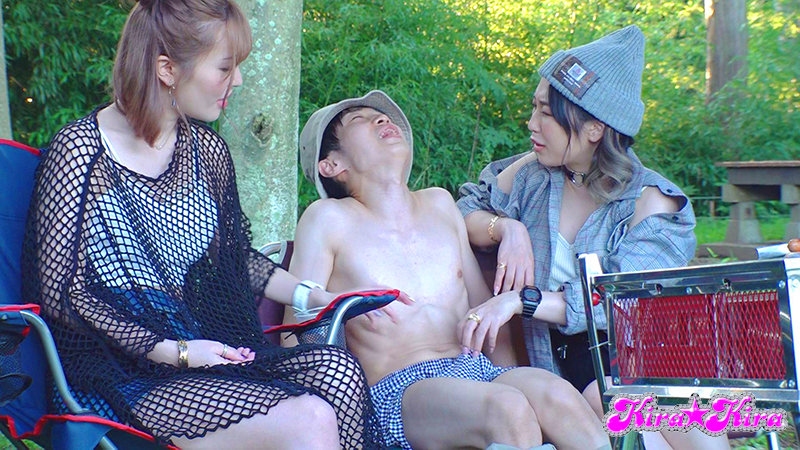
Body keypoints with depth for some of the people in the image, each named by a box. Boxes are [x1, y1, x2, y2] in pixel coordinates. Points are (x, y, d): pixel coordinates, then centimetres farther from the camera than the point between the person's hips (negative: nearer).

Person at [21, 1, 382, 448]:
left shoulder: (205, 149, 11)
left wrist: (312, 295, 12)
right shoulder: (80, 152, -9)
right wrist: (175, 352, -16)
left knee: (339, 369, -22)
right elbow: (61, 293, -11)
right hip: (127, 373, -7)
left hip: (209, 345, 7)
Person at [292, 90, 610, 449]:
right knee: (508, 409, -35)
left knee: (556, 394, -29)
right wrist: (340, 307, -16)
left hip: (479, 368, 5)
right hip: (399, 389, -5)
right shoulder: (329, 219, 4)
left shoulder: (439, 204, 21)